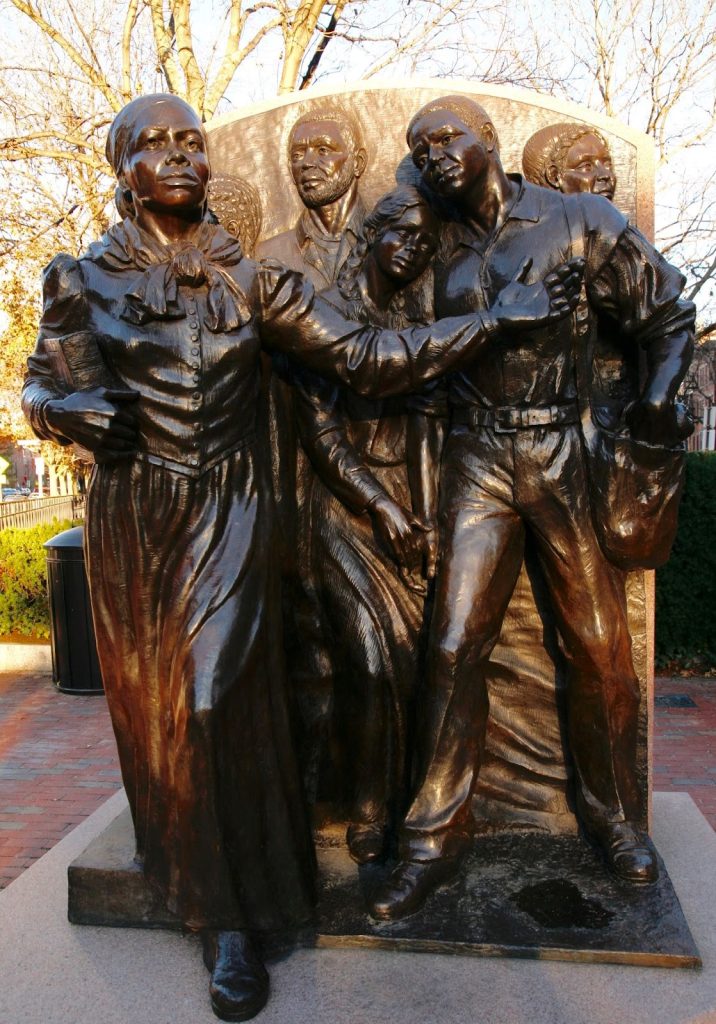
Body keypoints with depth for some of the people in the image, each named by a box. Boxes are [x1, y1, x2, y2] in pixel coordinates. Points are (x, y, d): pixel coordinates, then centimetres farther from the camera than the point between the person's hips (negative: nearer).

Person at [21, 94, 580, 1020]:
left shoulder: (250, 278, 2)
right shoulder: (82, 279, 2)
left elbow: (361, 355, -2)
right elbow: (41, 390, 9)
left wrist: (496, 316, -4)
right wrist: (79, 409, -16)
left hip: (229, 513, -1)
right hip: (131, 517, 2)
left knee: (214, 703, -6)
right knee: (150, 702, 11)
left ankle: (228, 921, 10)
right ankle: (172, 848, 40)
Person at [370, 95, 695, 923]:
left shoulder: (579, 222, 3)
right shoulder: (435, 250, 9)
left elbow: (668, 313, 8)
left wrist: (656, 400, -4)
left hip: (568, 455, -1)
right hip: (477, 461, 1)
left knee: (600, 645, 5)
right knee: (455, 644, -4)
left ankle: (612, 814, 28)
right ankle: (435, 837, 11)